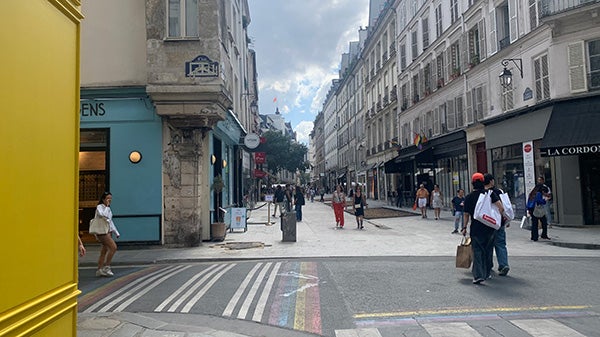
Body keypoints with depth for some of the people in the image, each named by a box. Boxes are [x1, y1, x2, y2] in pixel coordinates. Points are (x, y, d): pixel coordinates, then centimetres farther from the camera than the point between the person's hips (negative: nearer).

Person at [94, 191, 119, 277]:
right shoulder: (99, 207, -6)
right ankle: (106, 266, -6)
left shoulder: (108, 209, 17)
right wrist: (107, 206, -15)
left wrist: (116, 232, 20)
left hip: (108, 231, 8)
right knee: (113, 247, -16)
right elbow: (104, 215, -26)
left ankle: (99, 270, 15)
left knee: (104, 251, 9)